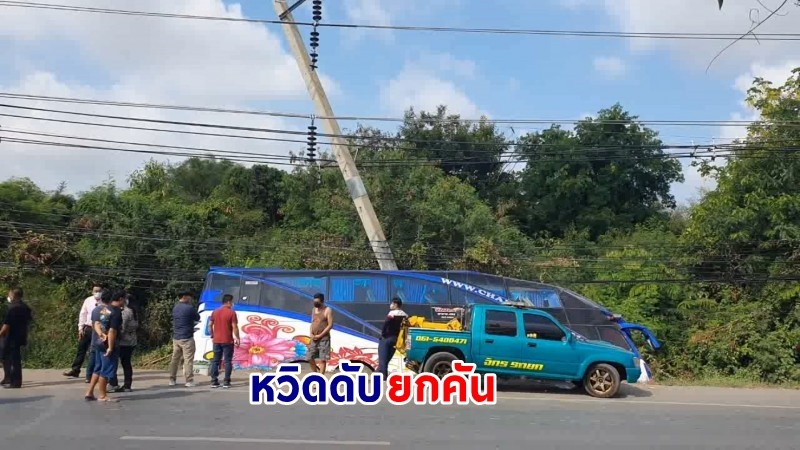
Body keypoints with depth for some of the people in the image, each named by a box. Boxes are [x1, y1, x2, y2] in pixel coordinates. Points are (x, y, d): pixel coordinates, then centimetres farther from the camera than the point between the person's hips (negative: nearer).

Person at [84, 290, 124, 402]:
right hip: (108, 344, -8)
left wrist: (101, 334, -20)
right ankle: (102, 396, 9)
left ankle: (89, 392, 21)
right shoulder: (116, 311, -15)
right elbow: (112, 331, -20)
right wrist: (110, 347, -20)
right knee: (106, 370, 2)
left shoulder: (96, 309, 9)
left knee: (98, 368, 19)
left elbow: (95, 324, -6)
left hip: (97, 342, 8)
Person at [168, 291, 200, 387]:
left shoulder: (175, 307, 10)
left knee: (175, 359, 12)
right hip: (187, 338, -7)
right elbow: (197, 318, 1)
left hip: (176, 338, 7)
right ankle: (189, 381, -6)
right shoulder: (189, 308, -12)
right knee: (188, 360, -4)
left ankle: (172, 380, 16)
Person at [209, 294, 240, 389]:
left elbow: (211, 325, 9)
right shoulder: (231, 312, -9)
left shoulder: (215, 312, 7)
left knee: (215, 361, 9)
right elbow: (234, 327, -13)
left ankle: (214, 382, 9)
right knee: (228, 361, 2)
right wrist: (237, 338, -6)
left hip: (216, 341, 5)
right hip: (227, 341, -5)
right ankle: (226, 382, 0)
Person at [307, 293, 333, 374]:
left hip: (324, 338, -7)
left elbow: (330, 325, -13)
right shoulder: (314, 310, 13)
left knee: (322, 359, -7)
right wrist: (311, 334, 0)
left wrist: (320, 335, -15)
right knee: (310, 358, 6)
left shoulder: (327, 310, -8)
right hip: (314, 338, 7)